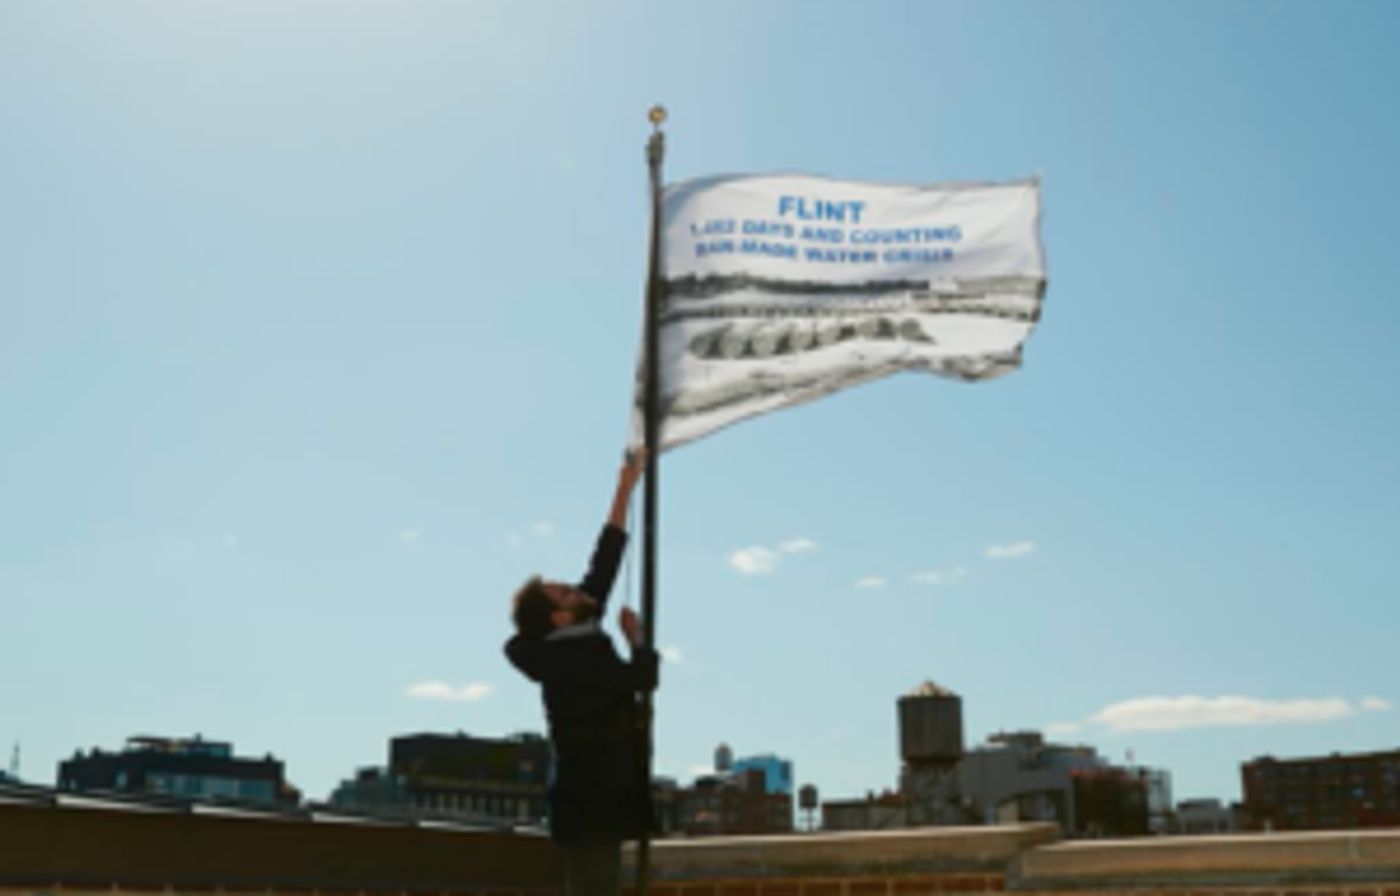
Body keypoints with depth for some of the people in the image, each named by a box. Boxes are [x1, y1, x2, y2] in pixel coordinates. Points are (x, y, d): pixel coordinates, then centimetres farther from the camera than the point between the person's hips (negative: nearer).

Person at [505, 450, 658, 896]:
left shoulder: (572, 647, 9)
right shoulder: (570, 659, -17)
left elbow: (602, 566, 13)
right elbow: (644, 677, -13)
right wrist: (634, 636, 6)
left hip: (592, 800, 10)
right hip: (592, 804, -10)